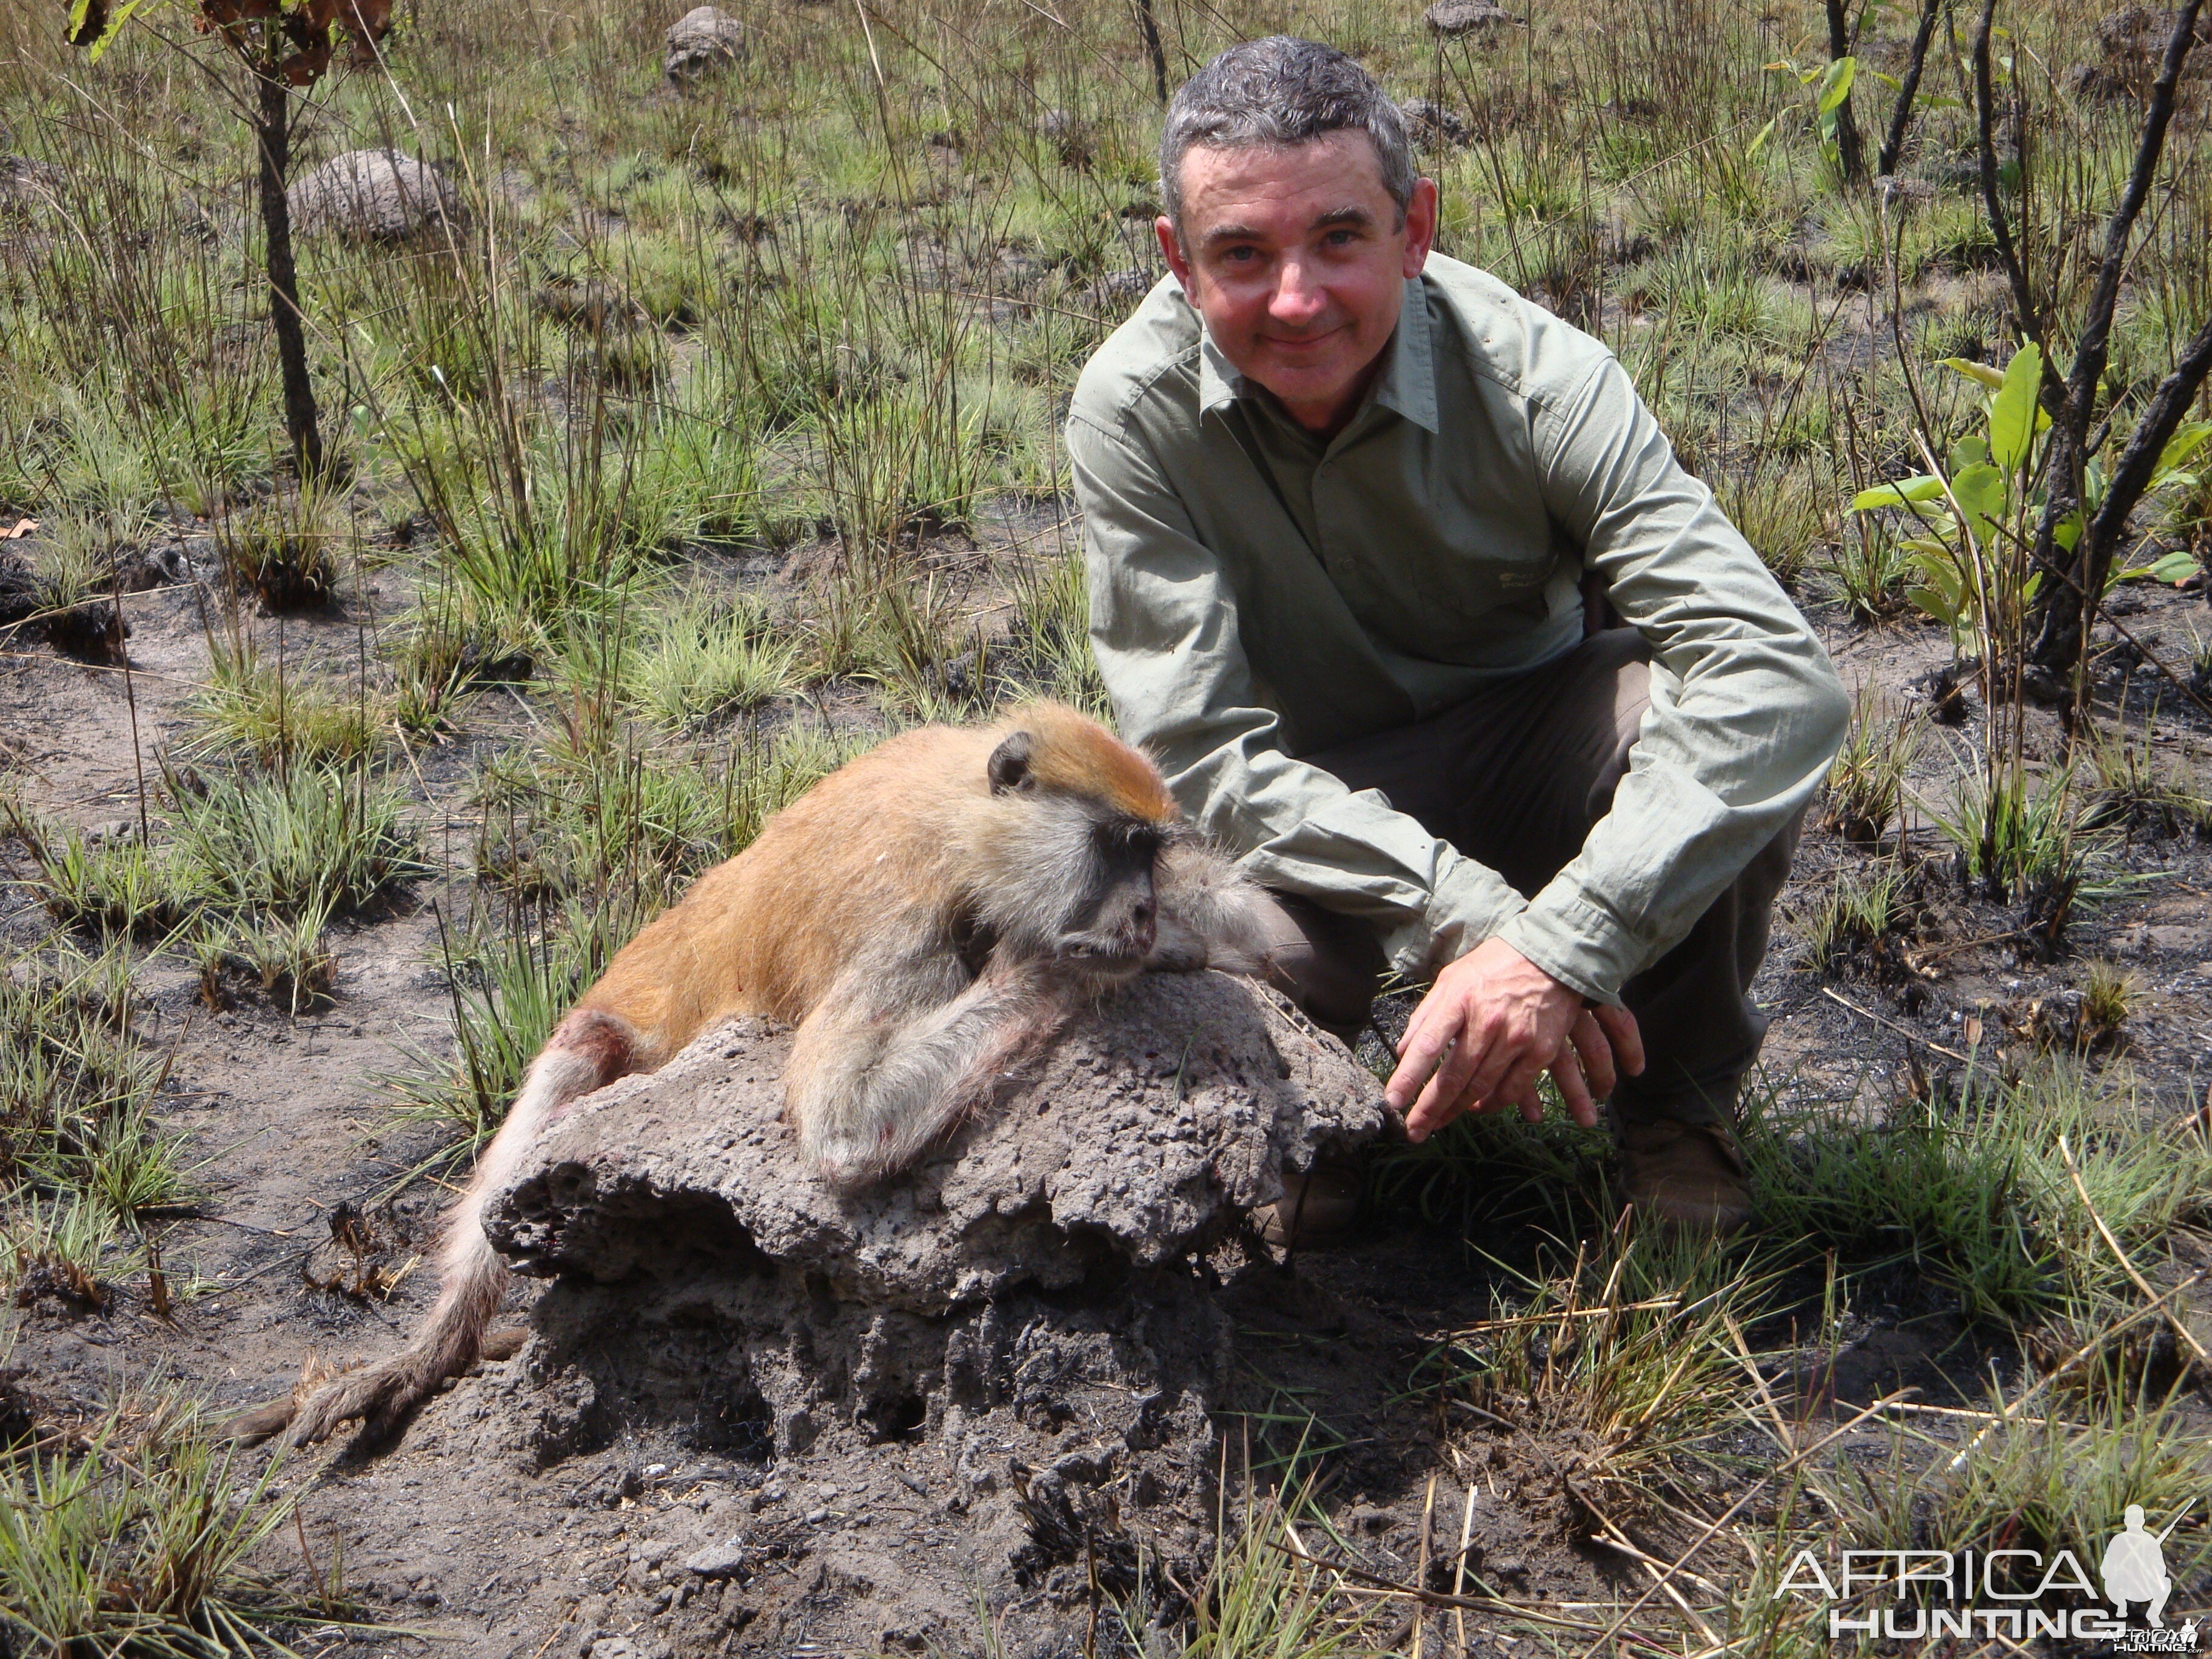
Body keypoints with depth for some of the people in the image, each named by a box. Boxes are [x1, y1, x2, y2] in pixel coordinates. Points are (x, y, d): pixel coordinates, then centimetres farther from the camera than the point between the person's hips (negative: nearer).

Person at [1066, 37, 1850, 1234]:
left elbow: (1778, 674, -34)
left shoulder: (1530, 376, -25)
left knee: (1719, 713, -32)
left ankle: (1676, 1100, -4)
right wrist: (1471, 916, -36)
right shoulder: (1134, 408, -22)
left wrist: (1564, 947, -45)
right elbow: (1198, 751, -24)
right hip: (1309, 810, 0)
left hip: (1522, 752, 1)